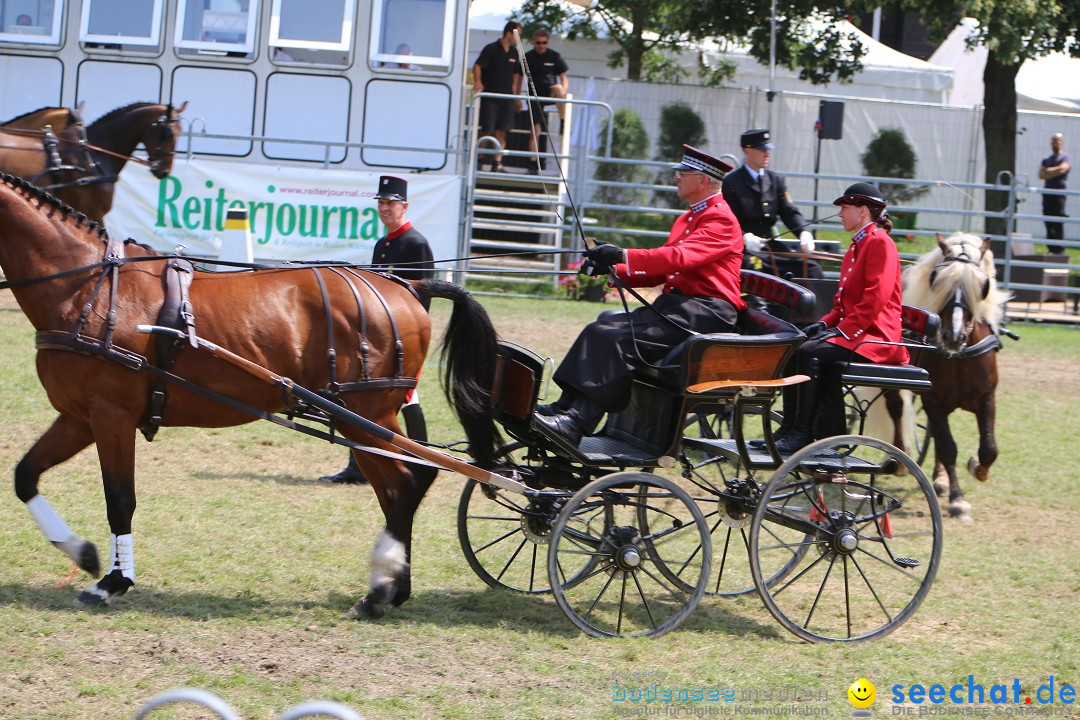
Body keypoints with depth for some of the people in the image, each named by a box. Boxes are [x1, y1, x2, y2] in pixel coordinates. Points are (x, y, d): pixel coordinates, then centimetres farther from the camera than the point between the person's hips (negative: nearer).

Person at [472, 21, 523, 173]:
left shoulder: (514, 53, 12)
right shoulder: (491, 49, -6)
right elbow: (478, 65, -13)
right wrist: (478, 82, -31)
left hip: (506, 97, 5)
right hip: (490, 96, -5)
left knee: (502, 131, 1)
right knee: (487, 130, -5)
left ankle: (497, 163, 3)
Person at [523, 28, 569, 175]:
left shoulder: (554, 57, 3)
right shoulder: (527, 57, 3)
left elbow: (564, 78, 4)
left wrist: (563, 91, -15)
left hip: (550, 93, 0)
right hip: (534, 96, 0)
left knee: (558, 88, -36)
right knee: (535, 130, -7)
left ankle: (563, 123, -25)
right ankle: (534, 164, -2)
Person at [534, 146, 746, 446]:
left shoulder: (720, 219, -8)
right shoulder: (687, 218, 24)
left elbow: (681, 257, -23)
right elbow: (660, 272, 22)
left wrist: (624, 256, -29)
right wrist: (614, 269, 7)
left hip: (704, 313, -10)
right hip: (675, 303, 10)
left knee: (619, 338, -27)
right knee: (599, 330, -8)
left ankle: (575, 422, -35)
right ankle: (567, 407, -17)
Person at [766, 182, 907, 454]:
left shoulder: (880, 242, -10)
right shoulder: (856, 248, 22)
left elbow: (876, 297, -19)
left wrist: (844, 330, -21)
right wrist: (827, 323, 6)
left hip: (877, 337, -10)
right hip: (853, 332, 10)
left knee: (810, 352, -26)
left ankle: (803, 432, -22)